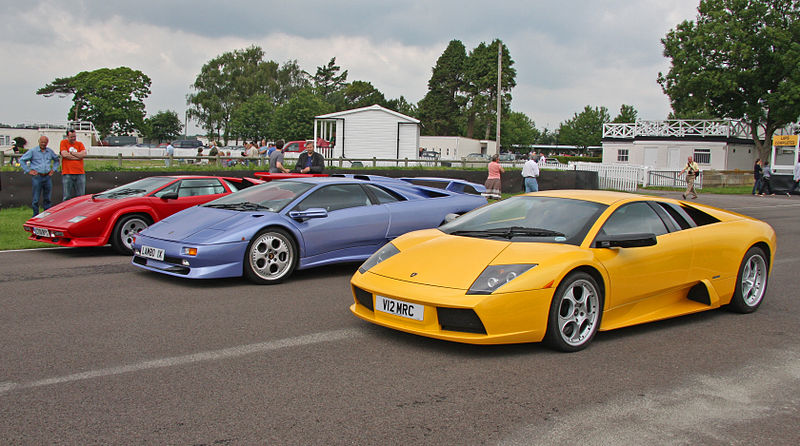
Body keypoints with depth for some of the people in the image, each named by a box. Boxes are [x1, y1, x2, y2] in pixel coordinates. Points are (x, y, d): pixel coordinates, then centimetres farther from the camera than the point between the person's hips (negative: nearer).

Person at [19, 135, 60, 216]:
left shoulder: (50, 151, 12)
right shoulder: (33, 151, 1)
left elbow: (56, 160, 27)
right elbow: (21, 160, 3)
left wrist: (53, 169, 14)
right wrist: (28, 170, -3)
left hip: (47, 177, 3)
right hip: (37, 177, -3)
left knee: (47, 198, 8)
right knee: (36, 199, -1)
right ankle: (36, 215, 7)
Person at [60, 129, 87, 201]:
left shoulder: (80, 144, 13)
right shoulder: (63, 143, 6)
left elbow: (84, 154, -5)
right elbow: (64, 154, -10)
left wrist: (71, 153, -3)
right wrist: (78, 156, -3)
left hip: (80, 173, 2)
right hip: (67, 174, -2)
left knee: (80, 197, 1)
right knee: (67, 197, -1)